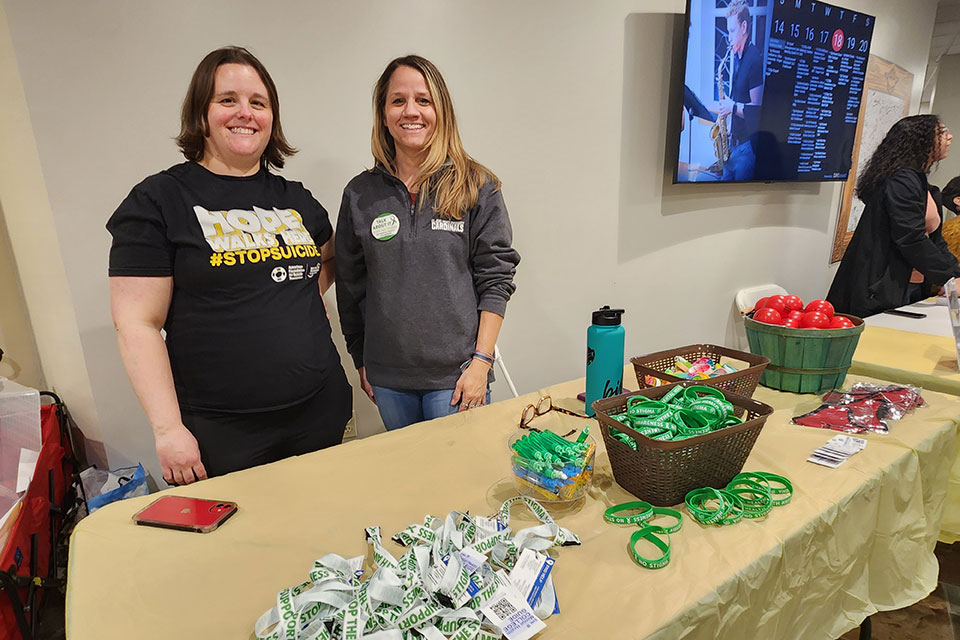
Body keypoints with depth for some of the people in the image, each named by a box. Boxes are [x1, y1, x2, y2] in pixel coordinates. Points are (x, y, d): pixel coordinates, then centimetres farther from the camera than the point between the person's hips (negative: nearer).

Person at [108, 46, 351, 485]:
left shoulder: (295, 198, 9)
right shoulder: (158, 201, -5)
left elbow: (330, 259, 28)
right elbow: (136, 325, -9)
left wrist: (300, 301, 10)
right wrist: (168, 429, -13)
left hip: (319, 415, 5)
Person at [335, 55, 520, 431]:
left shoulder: (477, 187, -3)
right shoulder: (360, 194, 3)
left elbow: (496, 279, -4)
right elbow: (350, 287, 9)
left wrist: (481, 361, -9)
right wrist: (361, 361, 11)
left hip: (456, 376, -2)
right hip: (387, 379, 3)